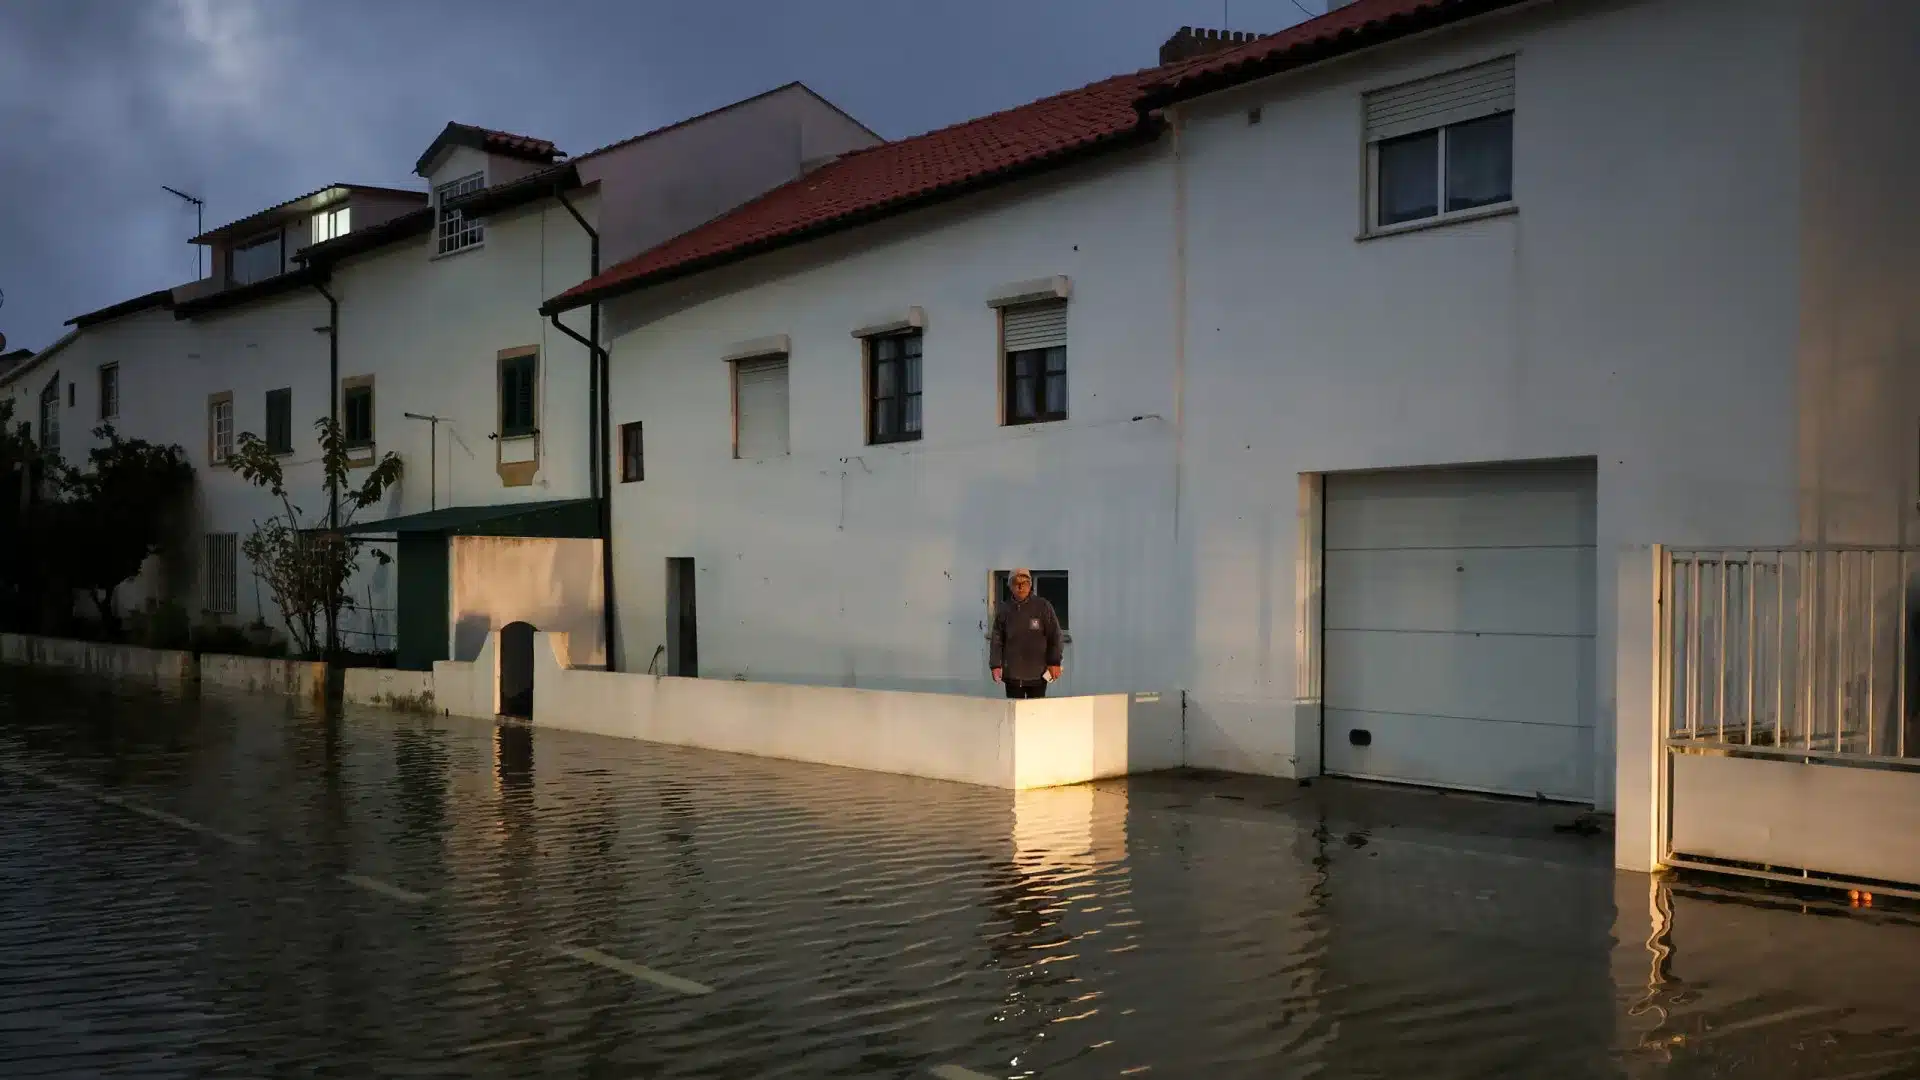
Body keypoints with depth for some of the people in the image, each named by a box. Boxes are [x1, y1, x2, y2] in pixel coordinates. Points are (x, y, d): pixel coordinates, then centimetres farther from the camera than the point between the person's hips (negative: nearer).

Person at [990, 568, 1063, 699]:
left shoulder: (1043, 606, 0)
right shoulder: (1004, 610, 6)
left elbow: (1054, 635, 0)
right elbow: (997, 640, 5)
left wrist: (1054, 663, -5)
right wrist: (995, 665, -4)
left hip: (1038, 674, -1)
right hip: (1012, 675, 2)